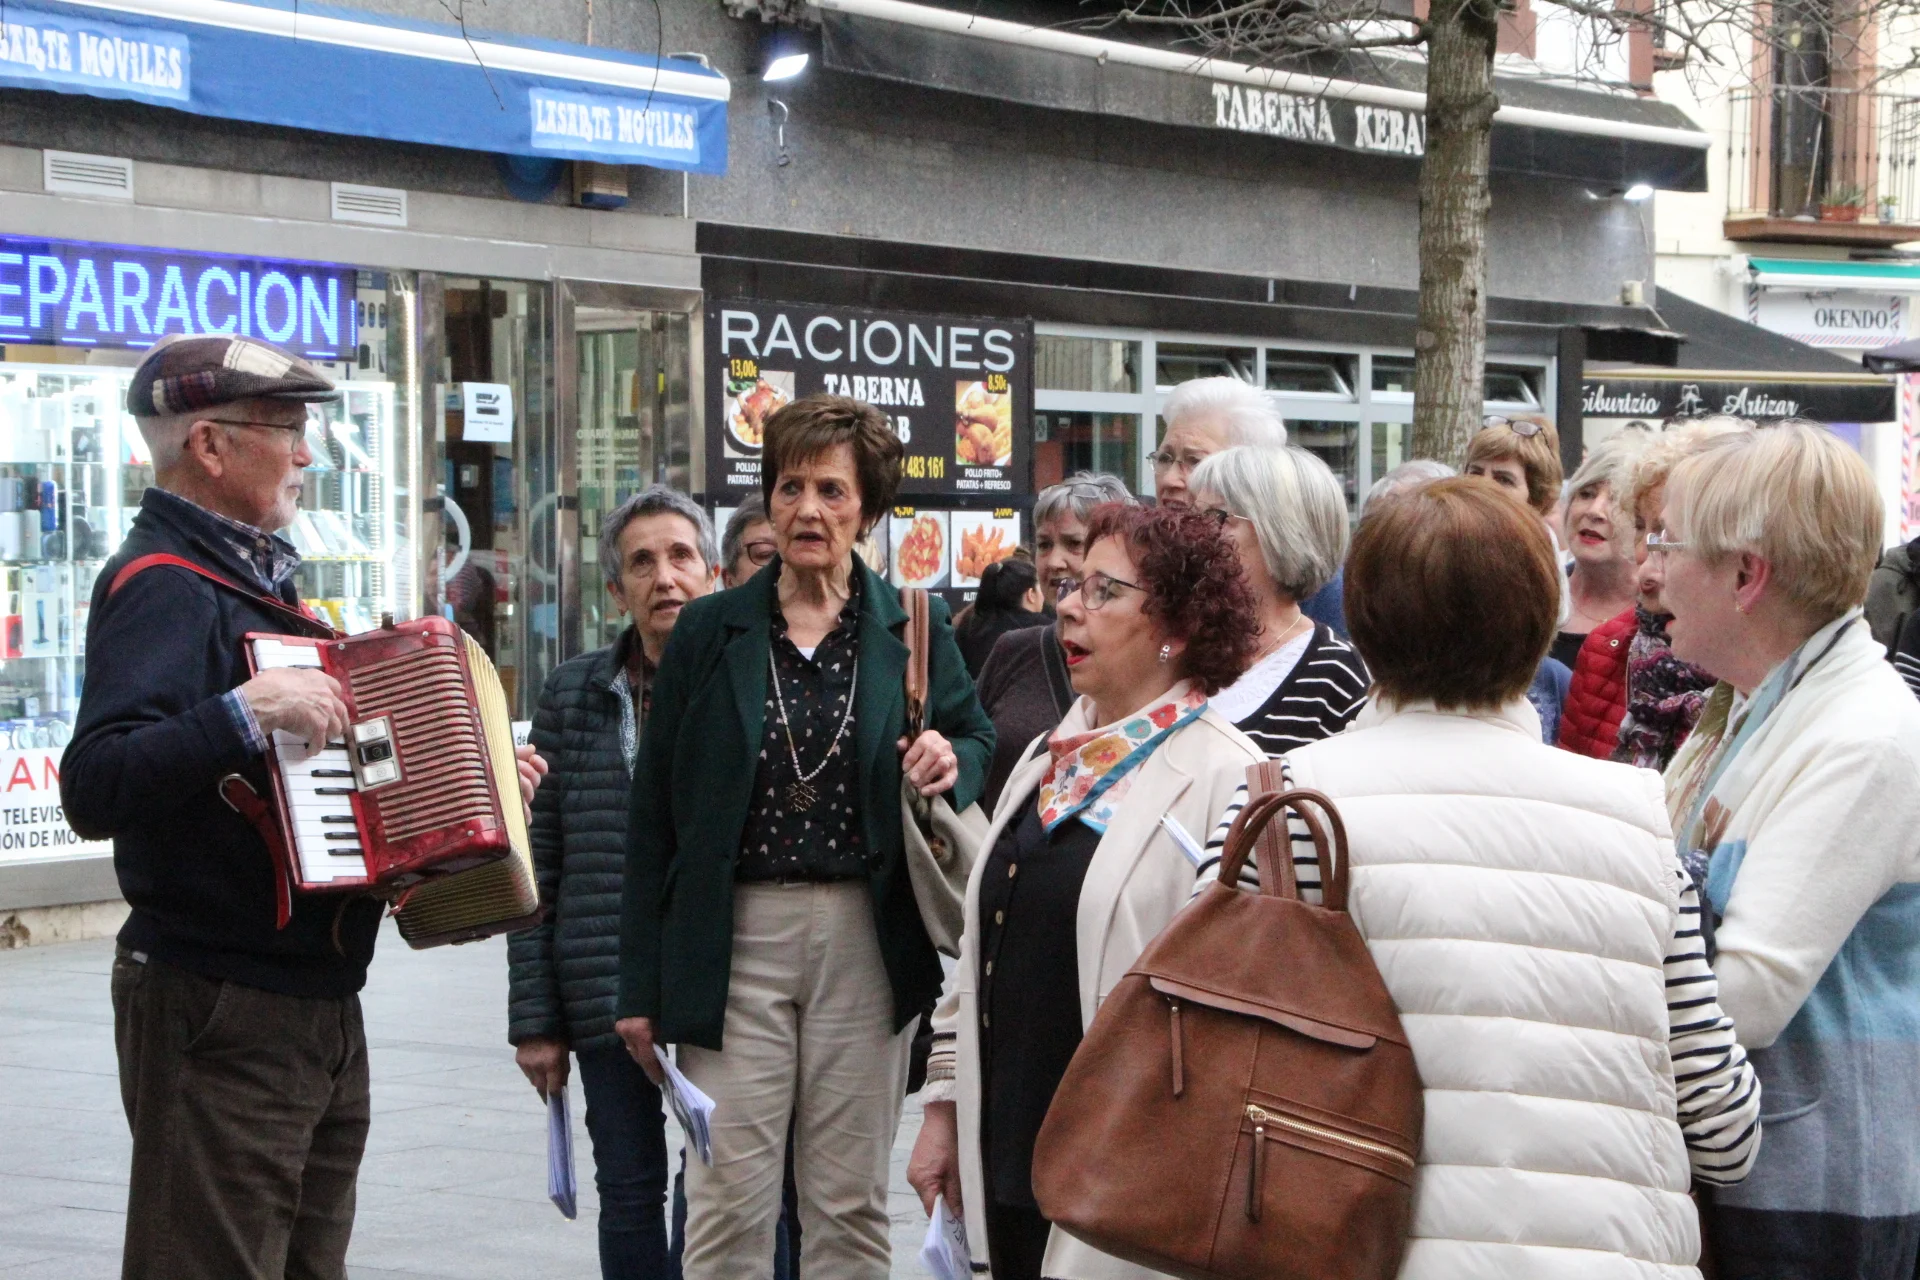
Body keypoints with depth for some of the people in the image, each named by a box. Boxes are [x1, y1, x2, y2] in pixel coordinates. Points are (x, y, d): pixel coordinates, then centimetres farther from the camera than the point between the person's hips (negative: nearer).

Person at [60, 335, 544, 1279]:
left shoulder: (257, 577, 17)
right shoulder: (164, 587, -15)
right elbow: (94, 790, -29)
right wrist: (248, 712, -34)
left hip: (319, 1009, 10)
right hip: (219, 1017, -10)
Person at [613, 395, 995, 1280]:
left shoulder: (912, 630, 7)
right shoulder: (708, 632, 6)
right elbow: (652, 816, 6)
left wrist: (951, 764, -10)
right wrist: (642, 985, 2)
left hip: (867, 940, 1)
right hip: (734, 937, -1)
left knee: (850, 1201, 6)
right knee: (730, 1201, -3)